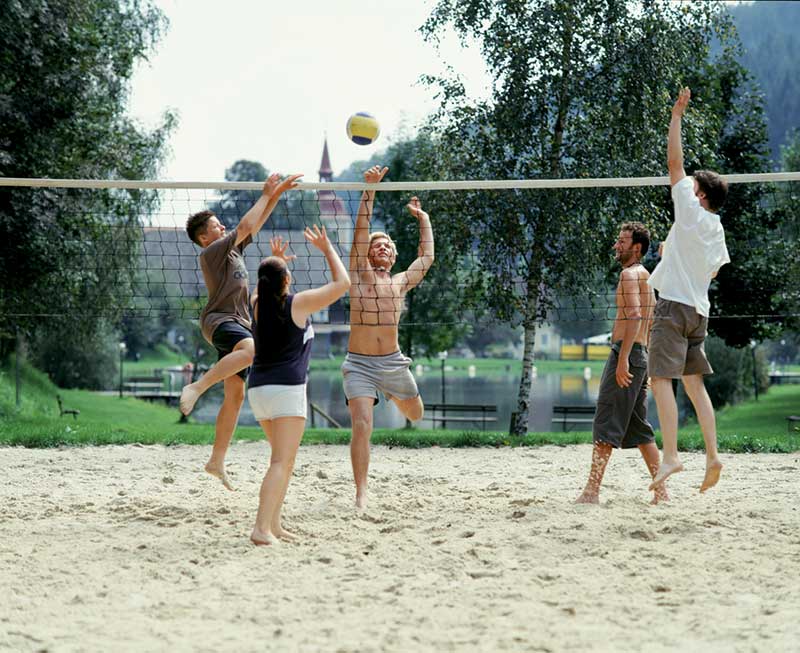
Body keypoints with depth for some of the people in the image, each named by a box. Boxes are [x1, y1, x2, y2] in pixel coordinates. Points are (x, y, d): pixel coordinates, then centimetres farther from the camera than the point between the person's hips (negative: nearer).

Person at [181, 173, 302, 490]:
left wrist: (278, 193, 15)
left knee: (235, 395, 3)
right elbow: (246, 225, -13)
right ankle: (197, 387, -38)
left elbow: (257, 223, 24)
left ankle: (217, 461, 5)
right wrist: (266, 194, -4)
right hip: (219, 320, -9)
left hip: (238, 324, 9)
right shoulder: (212, 251, -5)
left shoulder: (233, 248, 20)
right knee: (252, 349, -41)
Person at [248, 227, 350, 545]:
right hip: (286, 388, -7)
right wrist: (327, 249, 10)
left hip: (258, 387, 7)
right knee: (281, 463, -11)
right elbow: (342, 283, 2)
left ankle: (273, 524, 15)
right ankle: (262, 527, -25)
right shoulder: (298, 303, -6)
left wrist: (275, 262, 37)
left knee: (284, 460, 19)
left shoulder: (258, 304, 9)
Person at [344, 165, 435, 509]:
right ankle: (361, 494, -11)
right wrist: (370, 190, -11)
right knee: (362, 426, -17)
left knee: (416, 415, 21)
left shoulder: (400, 282, 9)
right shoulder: (360, 274, 2)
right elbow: (360, 231, -6)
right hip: (359, 363, -4)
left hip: (392, 361, 4)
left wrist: (423, 218, 28)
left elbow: (426, 257, 22)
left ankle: (392, 393, 56)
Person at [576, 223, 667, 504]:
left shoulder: (630, 274, -9)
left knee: (606, 423, -12)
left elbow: (634, 316, -22)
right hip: (640, 356, 10)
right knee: (638, 428, 12)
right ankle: (661, 492, 11)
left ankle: (592, 491, -16)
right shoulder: (645, 276, 22)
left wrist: (623, 358, -27)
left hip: (625, 354, -10)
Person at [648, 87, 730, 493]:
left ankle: (670, 456, -19)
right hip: (699, 310, 8)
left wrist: (676, 115, 0)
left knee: (661, 379, -11)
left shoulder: (691, 211, -7)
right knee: (694, 383, 11)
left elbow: (674, 161, -6)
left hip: (674, 305, -8)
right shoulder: (717, 230, 15)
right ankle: (712, 456, 3)